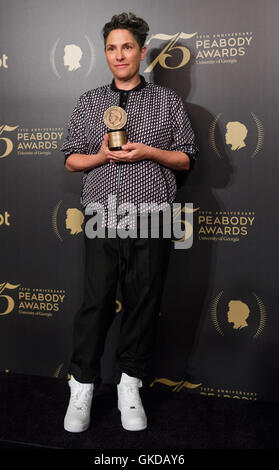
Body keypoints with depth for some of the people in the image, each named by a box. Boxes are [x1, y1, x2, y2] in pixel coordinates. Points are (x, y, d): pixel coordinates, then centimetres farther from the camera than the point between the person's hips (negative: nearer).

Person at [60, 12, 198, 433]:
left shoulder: (168, 101, 11)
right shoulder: (88, 102, 15)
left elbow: (186, 159, 9)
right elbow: (71, 159, 13)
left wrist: (148, 152, -8)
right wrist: (100, 155, -7)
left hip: (151, 219, 0)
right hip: (102, 220, 1)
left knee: (143, 302, 4)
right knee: (96, 301, 1)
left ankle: (129, 383, 22)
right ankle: (83, 385, 17)